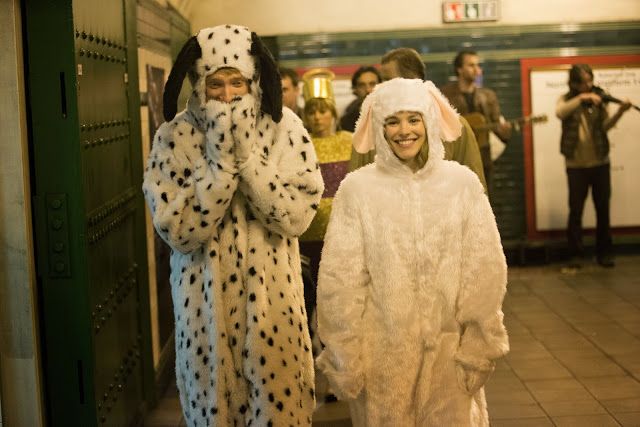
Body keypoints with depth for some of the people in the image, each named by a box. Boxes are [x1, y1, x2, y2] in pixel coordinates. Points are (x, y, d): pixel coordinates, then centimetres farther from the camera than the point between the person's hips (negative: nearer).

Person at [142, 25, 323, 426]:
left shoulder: (285, 128, -6)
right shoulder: (175, 136, -8)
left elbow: (297, 217, -13)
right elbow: (178, 231, -15)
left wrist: (247, 154, -20)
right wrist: (220, 159, -21)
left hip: (272, 296, 0)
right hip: (207, 299, 0)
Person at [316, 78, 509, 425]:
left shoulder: (462, 182, -2)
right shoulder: (357, 188, -5)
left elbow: (484, 271, -1)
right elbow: (340, 280, -5)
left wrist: (478, 347, -4)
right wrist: (343, 358, -6)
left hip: (447, 351, 1)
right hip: (381, 353, -1)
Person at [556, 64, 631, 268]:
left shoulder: (598, 99, 4)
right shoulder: (566, 100, 1)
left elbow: (605, 126, -9)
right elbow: (560, 113, -23)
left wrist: (620, 111, -25)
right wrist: (581, 98, -29)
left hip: (600, 162, 2)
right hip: (576, 165, -2)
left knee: (603, 209, 7)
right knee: (576, 209, 1)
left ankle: (604, 252, 17)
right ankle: (576, 253, 10)